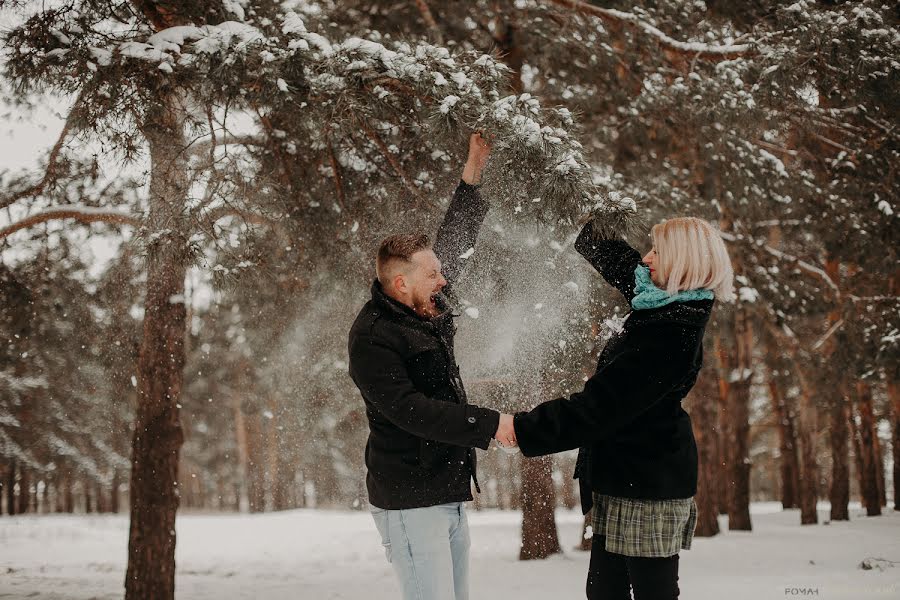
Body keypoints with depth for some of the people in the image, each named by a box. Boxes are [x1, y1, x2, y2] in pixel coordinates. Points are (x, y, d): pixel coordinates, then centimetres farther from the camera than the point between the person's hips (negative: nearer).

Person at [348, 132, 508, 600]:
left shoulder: (427, 311, 9)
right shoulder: (372, 337, -17)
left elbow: (453, 245, 22)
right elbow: (410, 410, -25)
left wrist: (472, 176, 18)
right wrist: (489, 425, -26)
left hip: (449, 494, 9)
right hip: (409, 501, -9)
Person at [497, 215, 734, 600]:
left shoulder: (671, 335, -22)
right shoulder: (667, 306, 6)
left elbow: (598, 406, -24)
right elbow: (619, 262, 28)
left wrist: (526, 428, -19)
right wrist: (589, 229, 38)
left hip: (647, 490, -10)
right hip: (626, 479, 10)